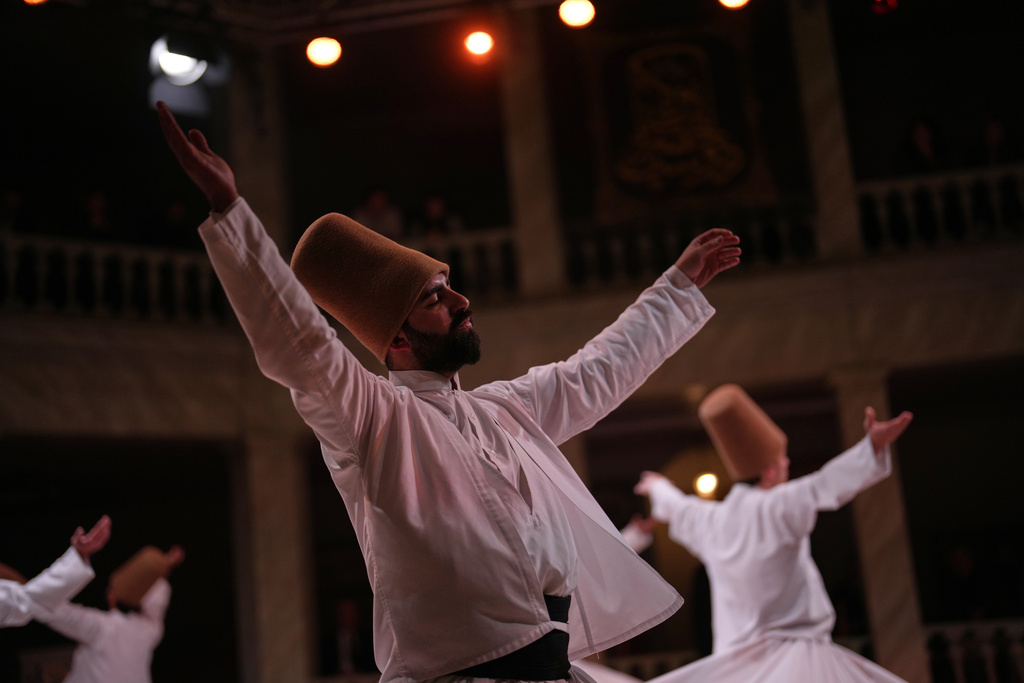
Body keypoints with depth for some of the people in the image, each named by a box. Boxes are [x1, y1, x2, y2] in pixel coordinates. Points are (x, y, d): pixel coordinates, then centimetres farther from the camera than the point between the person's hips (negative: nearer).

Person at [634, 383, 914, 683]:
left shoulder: (710, 521, 14)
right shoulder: (776, 507, -7)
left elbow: (677, 508, 36)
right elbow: (825, 484, -23)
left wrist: (659, 487, 58)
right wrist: (873, 446, -33)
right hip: (793, 654, -7)